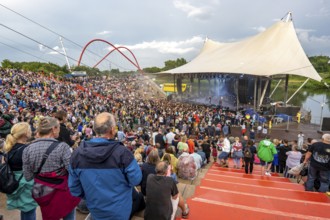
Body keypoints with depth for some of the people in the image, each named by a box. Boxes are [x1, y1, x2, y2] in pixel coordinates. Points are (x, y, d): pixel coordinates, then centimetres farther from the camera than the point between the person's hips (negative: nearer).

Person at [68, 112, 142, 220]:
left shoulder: (77, 153, -16)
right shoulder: (121, 152, -29)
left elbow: (74, 187, -4)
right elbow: (136, 179, -18)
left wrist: (88, 197, 14)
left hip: (95, 210, 4)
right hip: (119, 210, -3)